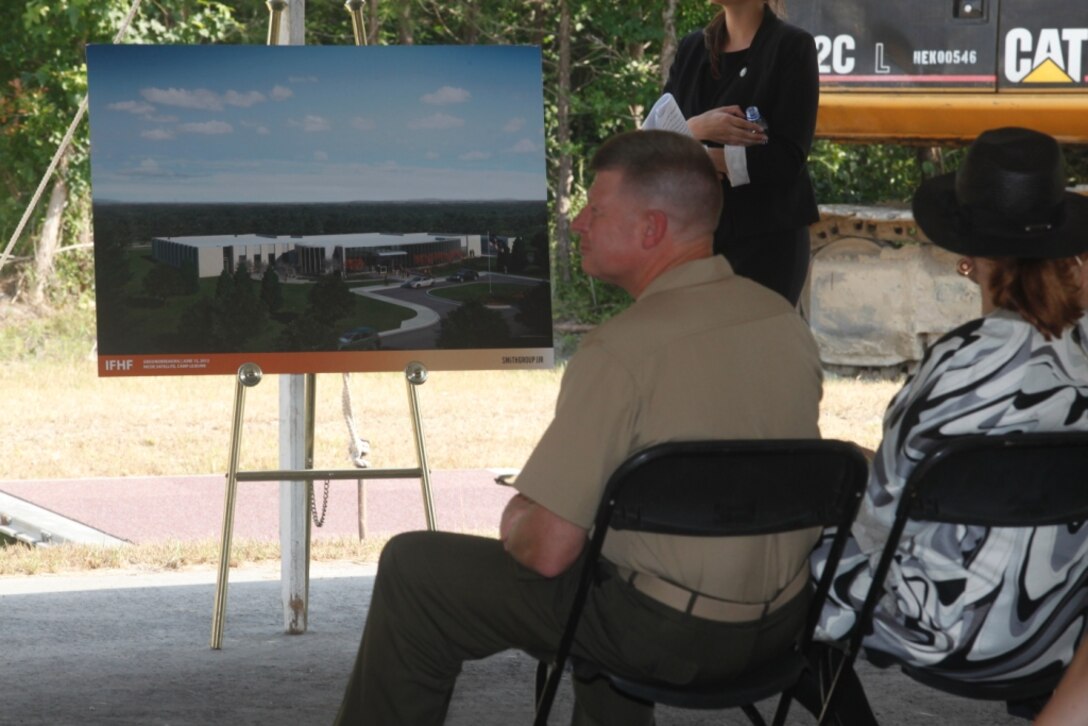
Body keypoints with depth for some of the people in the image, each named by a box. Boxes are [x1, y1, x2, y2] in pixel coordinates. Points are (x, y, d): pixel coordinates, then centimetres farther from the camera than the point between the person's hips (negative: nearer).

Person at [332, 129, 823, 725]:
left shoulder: (621, 352, -23)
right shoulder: (786, 320, -1)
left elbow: (546, 549, -22)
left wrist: (515, 525, 2)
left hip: (670, 636, -7)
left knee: (412, 568, 8)